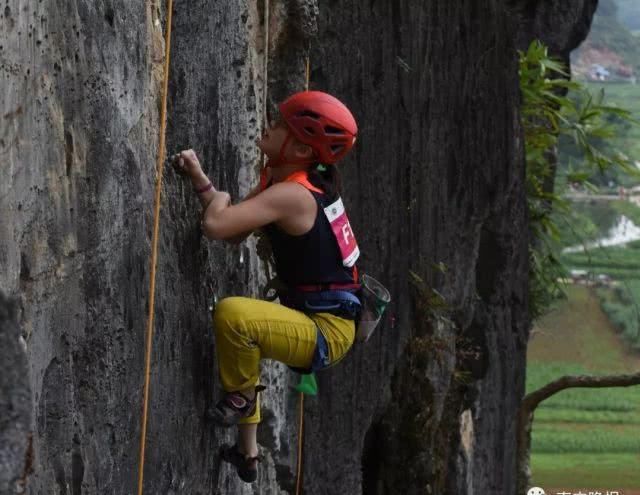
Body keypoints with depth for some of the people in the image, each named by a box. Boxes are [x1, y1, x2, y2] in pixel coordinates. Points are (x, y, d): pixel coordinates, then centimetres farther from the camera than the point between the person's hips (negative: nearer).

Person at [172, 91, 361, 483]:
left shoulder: (291, 195, -24)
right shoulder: (277, 177, 6)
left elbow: (216, 226, -33)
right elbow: (235, 233, 10)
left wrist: (220, 199, -11)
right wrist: (199, 178, 1)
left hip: (327, 332, -11)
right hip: (317, 321, 11)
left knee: (232, 313, -33)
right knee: (241, 334, 36)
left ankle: (241, 395, -3)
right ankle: (247, 454, 48)